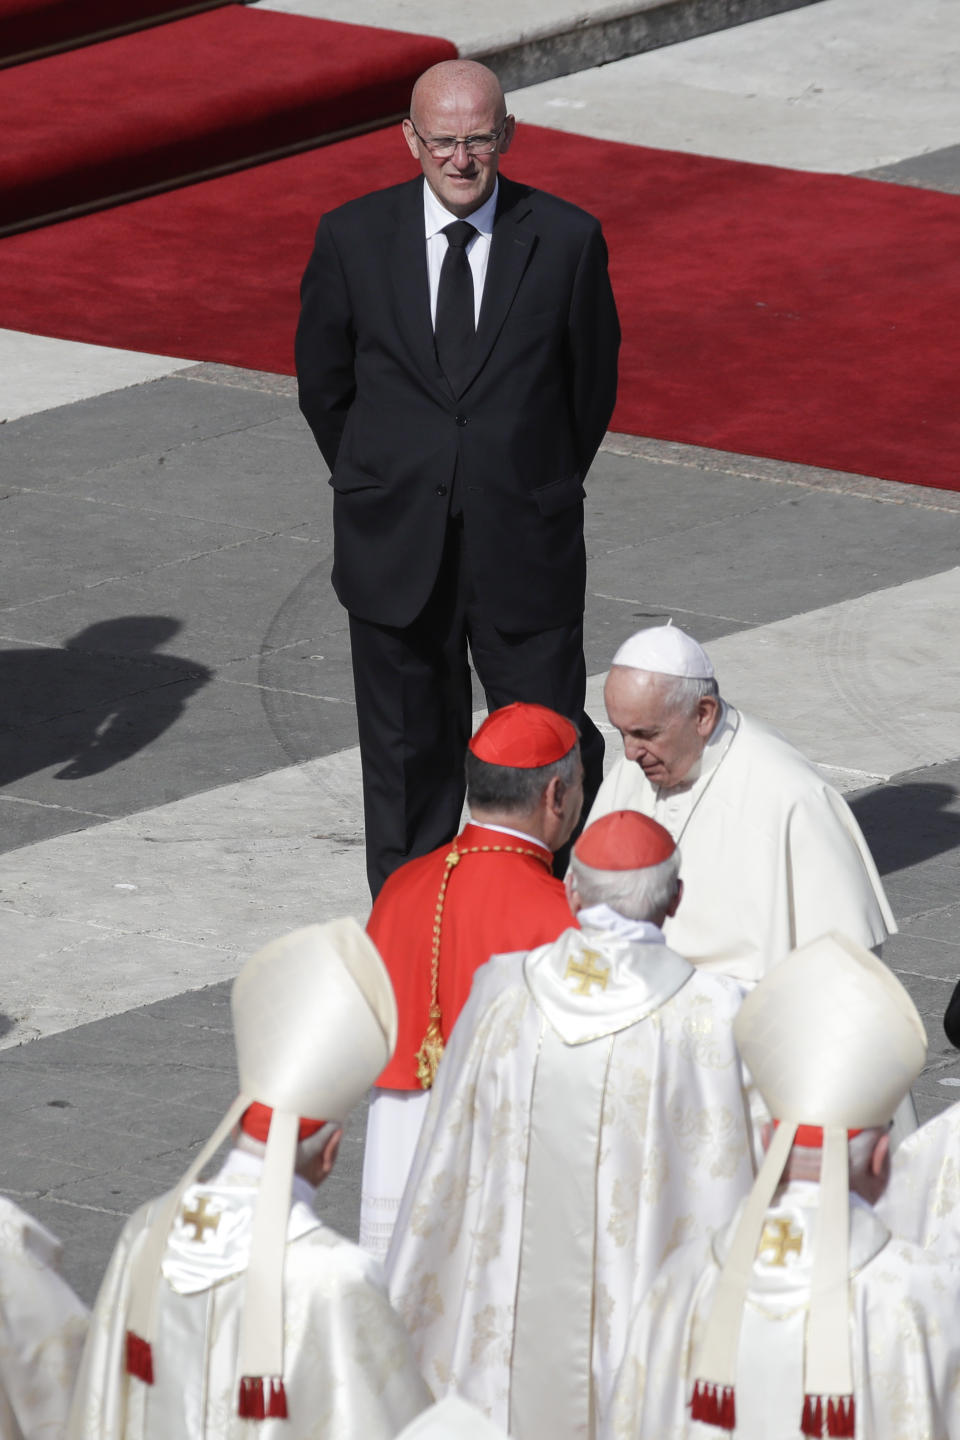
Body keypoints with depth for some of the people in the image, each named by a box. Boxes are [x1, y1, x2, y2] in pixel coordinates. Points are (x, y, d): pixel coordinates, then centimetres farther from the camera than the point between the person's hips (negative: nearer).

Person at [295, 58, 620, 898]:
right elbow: (323, 386, 10)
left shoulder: (566, 240, -5)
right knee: (408, 755, 10)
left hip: (524, 547, -1)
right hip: (397, 551, 1)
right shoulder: (353, 239, -3)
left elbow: (593, 385, 7)